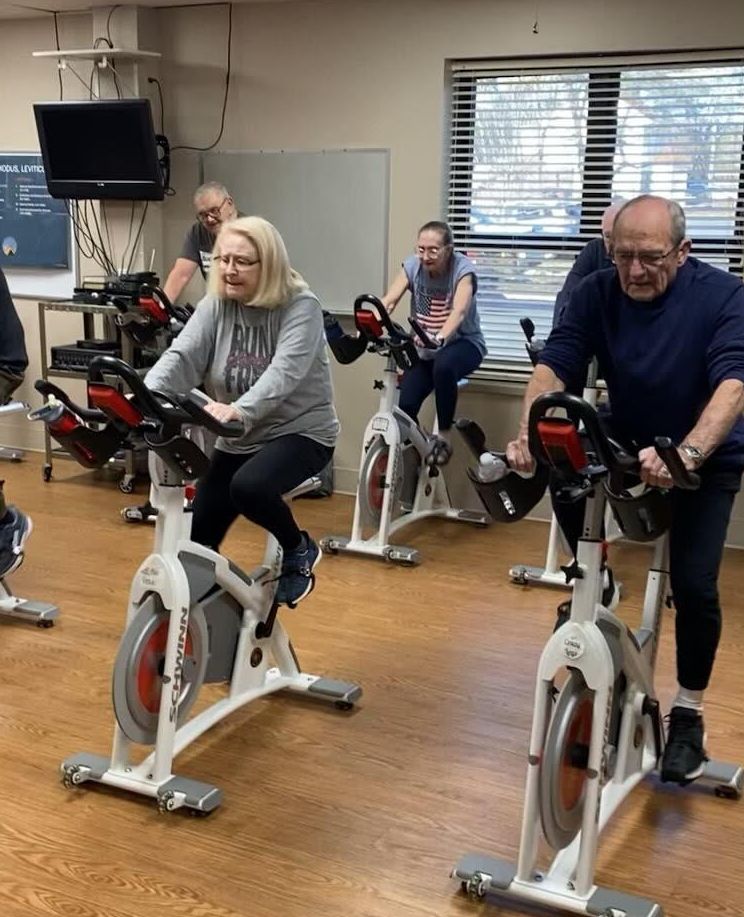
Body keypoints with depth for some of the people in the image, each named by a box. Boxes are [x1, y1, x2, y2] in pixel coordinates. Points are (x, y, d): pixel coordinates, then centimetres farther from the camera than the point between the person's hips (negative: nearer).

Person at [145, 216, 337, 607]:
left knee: (249, 486, -34)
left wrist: (238, 409, -49)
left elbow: (284, 372, -32)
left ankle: (299, 550, -4)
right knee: (196, 539, 0)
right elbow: (181, 356, -15)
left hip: (300, 431, -5)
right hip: (238, 439, 6)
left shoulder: (301, 307, -16)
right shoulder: (215, 306, -2)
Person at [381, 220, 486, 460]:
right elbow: (388, 301, -18)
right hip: (426, 350, 4)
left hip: (462, 344, -4)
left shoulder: (463, 268, -17)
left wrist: (440, 338, -54)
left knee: (443, 365, -39)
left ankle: (443, 437, -21)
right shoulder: (412, 265, -7)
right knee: (404, 405, -17)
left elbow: (459, 311, -34)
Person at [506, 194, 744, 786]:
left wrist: (686, 454, -52)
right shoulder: (597, 293, -12)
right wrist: (530, 434, -42)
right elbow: (555, 366, -21)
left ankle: (688, 714, 7)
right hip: (628, 444, 3)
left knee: (694, 584, -17)